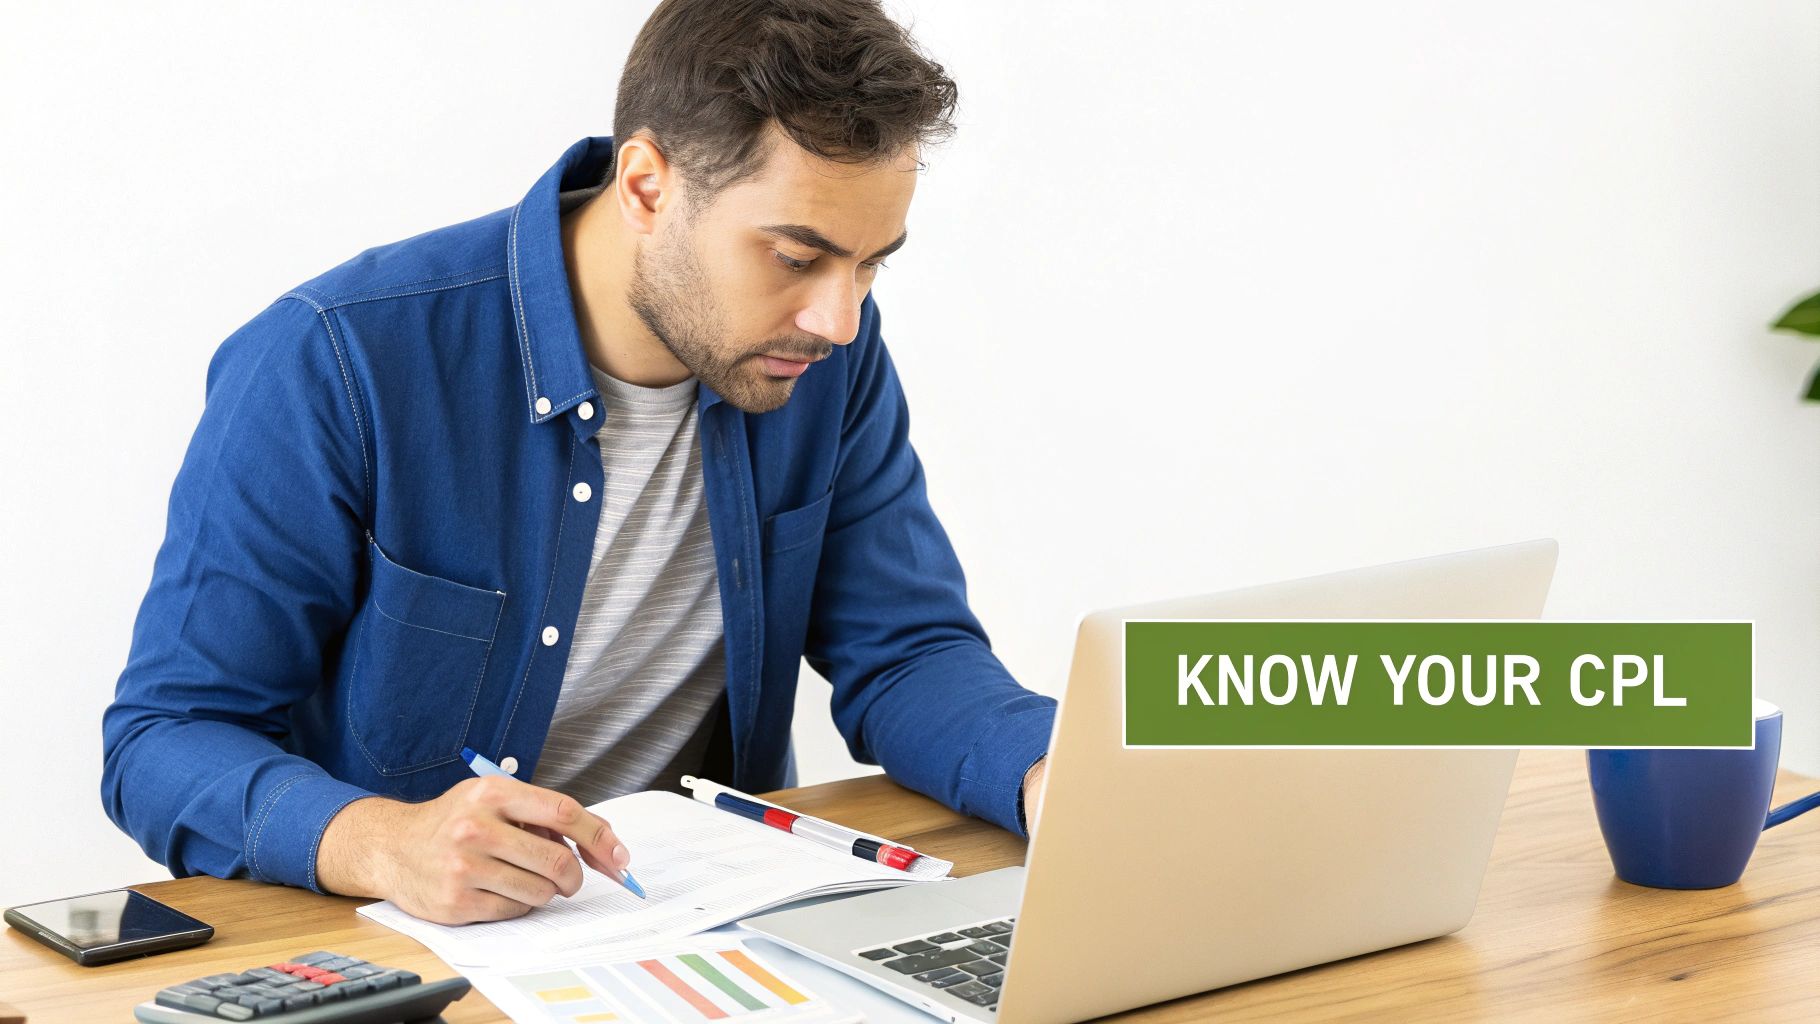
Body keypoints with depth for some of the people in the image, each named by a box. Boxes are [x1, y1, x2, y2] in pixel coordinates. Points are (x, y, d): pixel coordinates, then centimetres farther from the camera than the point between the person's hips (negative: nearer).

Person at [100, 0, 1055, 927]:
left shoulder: (829, 356, -3)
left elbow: (906, 654, 3)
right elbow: (164, 739, -15)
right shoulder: (335, 364, -19)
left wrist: (1047, 775, -19)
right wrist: (385, 844, -35)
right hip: (393, 943, -2)